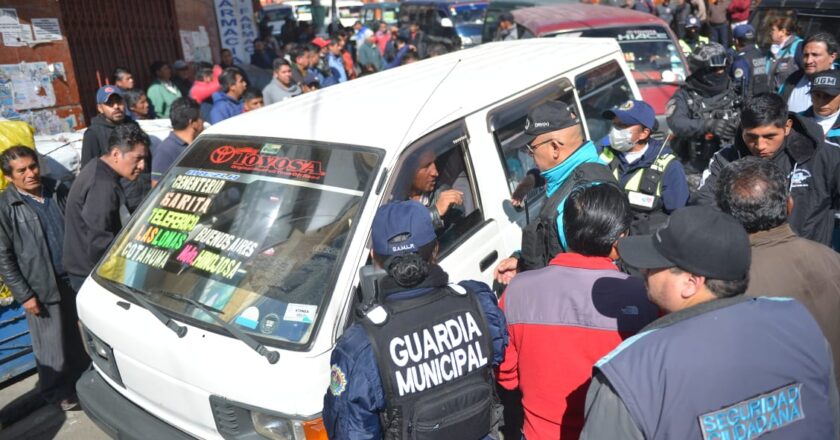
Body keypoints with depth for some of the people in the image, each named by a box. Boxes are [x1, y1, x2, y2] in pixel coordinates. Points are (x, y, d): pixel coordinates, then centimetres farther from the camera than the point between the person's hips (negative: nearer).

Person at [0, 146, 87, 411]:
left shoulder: (58, 191, 0)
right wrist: (24, 294, -12)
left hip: (75, 277, 4)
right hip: (42, 287, -4)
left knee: (80, 337, 19)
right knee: (52, 345, 10)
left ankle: (82, 377, 40)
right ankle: (58, 391, 30)